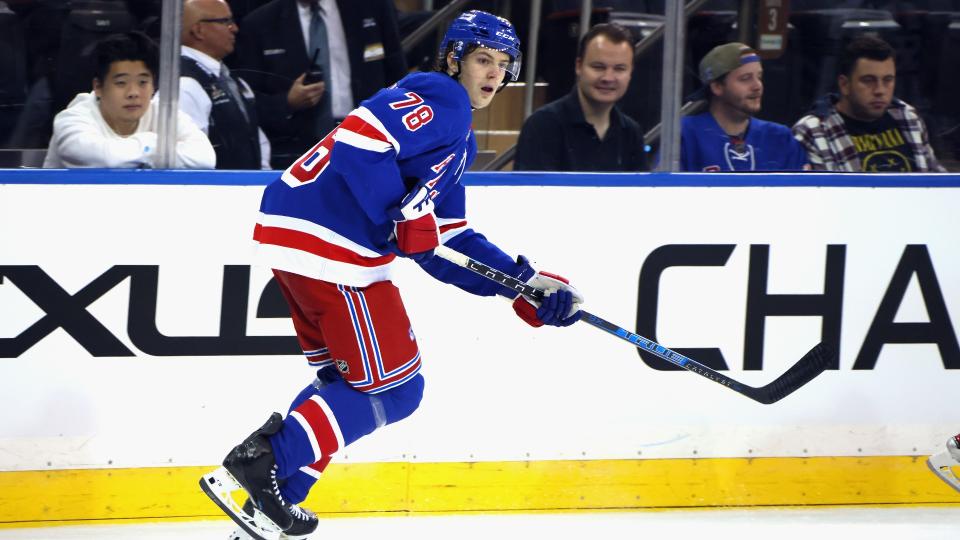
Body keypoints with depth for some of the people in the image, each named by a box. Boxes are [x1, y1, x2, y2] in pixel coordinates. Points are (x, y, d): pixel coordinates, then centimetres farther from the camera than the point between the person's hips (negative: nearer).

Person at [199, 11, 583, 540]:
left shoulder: (458, 139, 26)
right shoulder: (440, 99, -5)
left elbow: (450, 246, 24)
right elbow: (360, 141, -22)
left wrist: (522, 284, 16)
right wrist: (407, 214, -20)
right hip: (328, 244, -10)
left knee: (350, 382, 20)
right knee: (392, 388, -3)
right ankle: (264, 473, -10)